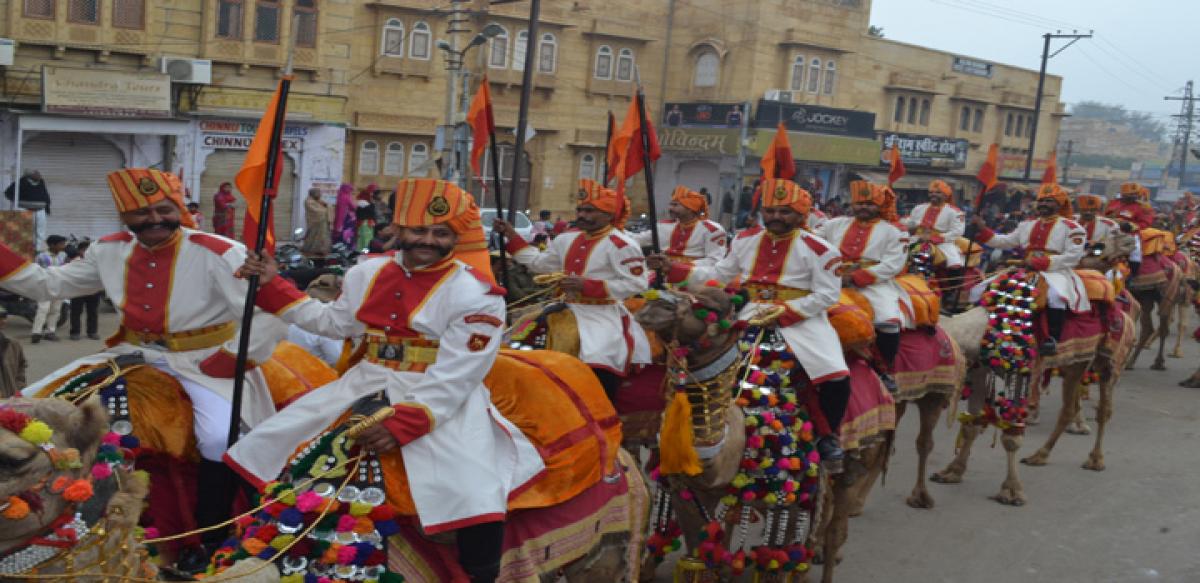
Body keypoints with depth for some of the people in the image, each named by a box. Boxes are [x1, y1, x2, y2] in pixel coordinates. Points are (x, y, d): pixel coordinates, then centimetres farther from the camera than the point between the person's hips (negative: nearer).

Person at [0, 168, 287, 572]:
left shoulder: (218, 253, -18)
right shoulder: (110, 251, 2)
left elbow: (274, 314, -22)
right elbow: (50, 285, 13)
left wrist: (226, 362, -21)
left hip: (202, 360, -6)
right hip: (136, 354, 6)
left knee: (219, 439, -33)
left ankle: (209, 539, -7)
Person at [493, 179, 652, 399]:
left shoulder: (621, 244, -15)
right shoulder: (569, 239, 10)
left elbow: (637, 284, -20)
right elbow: (540, 263, 22)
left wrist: (588, 286, -23)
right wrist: (512, 236, 14)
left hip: (604, 317, -8)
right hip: (569, 311, 8)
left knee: (599, 380, -18)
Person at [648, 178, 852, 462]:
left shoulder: (818, 249, -8)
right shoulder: (746, 240, 8)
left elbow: (827, 295, -11)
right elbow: (719, 274, 14)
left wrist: (782, 315, -19)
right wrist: (673, 269, 4)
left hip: (801, 319, -3)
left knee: (836, 377, -21)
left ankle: (827, 436, 8)